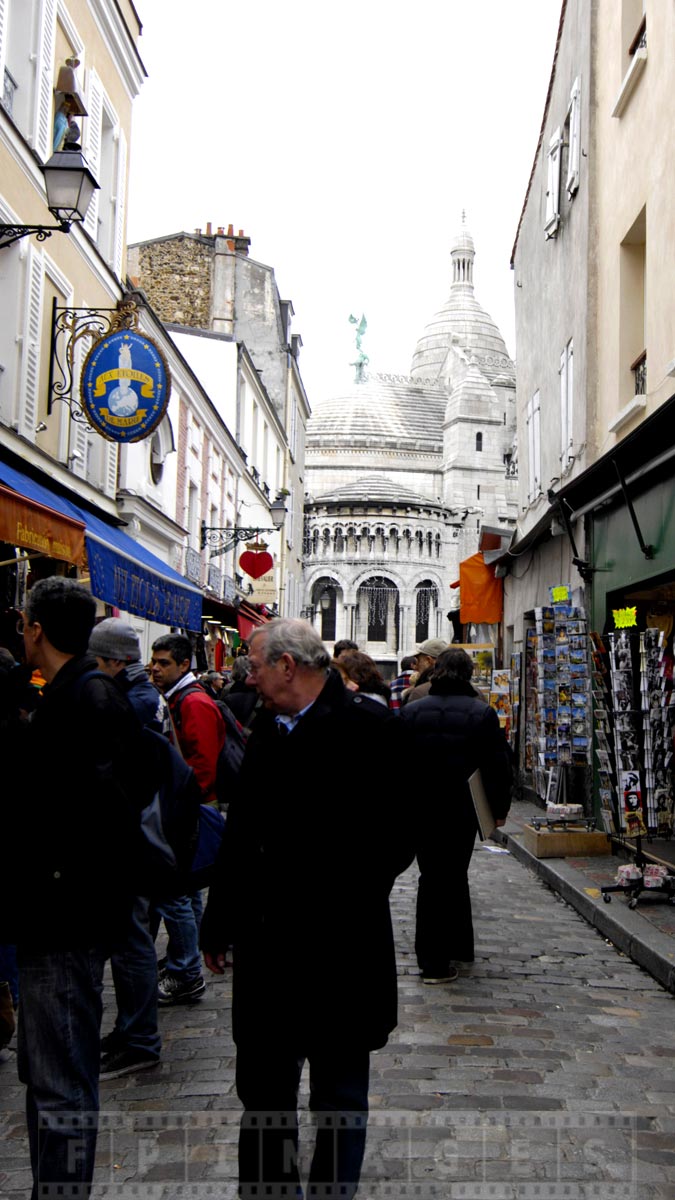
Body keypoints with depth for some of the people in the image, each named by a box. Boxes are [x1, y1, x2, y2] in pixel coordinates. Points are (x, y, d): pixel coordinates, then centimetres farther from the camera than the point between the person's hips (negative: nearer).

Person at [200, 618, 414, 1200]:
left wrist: (339, 907, -15)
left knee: (340, 1099, 11)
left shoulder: (370, 732, -12)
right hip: (265, 950, 6)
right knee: (263, 1093, 17)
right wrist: (220, 923, 14)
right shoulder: (266, 729, 9)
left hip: (339, 954, -6)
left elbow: (394, 841, -15)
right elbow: (239, 835, 14)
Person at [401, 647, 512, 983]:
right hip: (462, 812, -2)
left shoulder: (410, 712, -1)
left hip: (420, 810, 2)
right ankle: (437, 962, 14)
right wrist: (499, 809, 5)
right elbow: (498, 766, -6)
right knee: (454, 874, 10)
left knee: (432, 876, 12)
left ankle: (434, 958, 16)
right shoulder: (482, 713, -8)